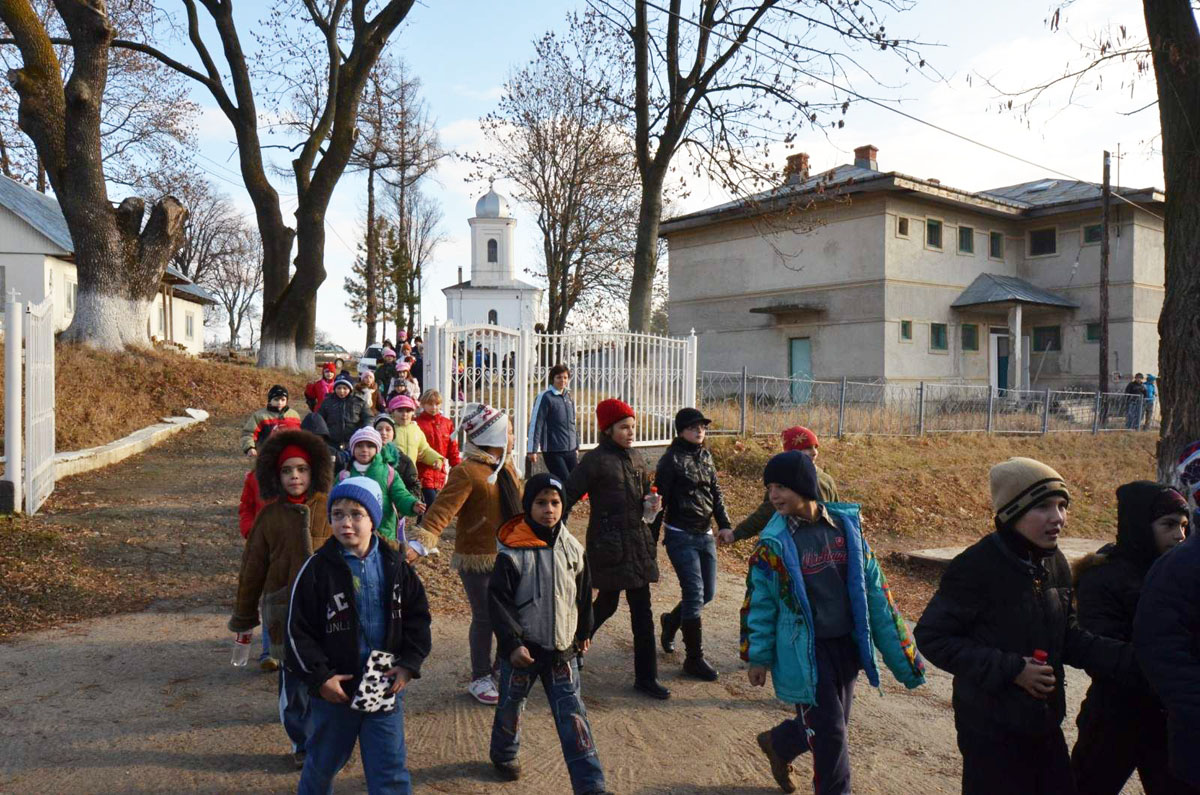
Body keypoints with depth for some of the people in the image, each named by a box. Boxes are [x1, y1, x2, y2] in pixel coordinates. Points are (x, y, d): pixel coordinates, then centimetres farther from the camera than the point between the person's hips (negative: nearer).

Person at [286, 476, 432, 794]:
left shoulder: (394, 565, -3)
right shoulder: (317, 568, -11)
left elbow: (417, 615, 4)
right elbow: (298, 631, -8)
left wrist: (409, 663, -6)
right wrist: (319, 676, -13)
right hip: (335, 687, -1)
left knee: (391, 768, 5)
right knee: (324, 760, 20)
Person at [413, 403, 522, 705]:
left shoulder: (507, 467, 8)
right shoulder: (467, 472, -20)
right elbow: (443, 509, -30)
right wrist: (421, 543, -42)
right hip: (477, 559, -8)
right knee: (485, 618, 3)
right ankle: (480, 678, 22)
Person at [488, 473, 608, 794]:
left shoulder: (573, 548, -2)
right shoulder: (513, 553, -15)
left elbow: (583, 594, 11)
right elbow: (497, 601, -13)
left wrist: (584, 632, 18)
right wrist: (511, 643, -17)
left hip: (562, 648, 2)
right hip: (522, 647, -2)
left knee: (573, 715, -1)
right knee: (511, 705, 18)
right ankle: (504, 754, 46)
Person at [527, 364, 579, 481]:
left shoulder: (568, 398, 12)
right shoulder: (545, 398, -8)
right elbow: (535, 424, -10)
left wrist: (576, 446, 21)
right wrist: (533, 450, -12)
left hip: (571, 450, 7)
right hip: (553, 451, -6)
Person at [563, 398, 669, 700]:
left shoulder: (635, 458, 9)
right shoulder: (595, 460, -11)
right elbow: (567, 497, -13)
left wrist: (651, 503, -1)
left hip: (638, 541, 6)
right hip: (608, 544, -6)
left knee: (642, 610, 7)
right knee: (606, 604, 6)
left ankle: (646, 677, 16)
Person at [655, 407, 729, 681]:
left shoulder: (705, 455, 9)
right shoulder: (671, 459, -11)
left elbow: (716, 493, 14)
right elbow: (660, 499, -10)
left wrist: (724, 524, 4)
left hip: (705, 535, 7)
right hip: (681, 536, -7)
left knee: (708, 593, 12)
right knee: (694, 594, -6)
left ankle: (671, 620, 40)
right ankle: (694, 659, 6)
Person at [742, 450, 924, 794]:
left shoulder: (846, 525, -4)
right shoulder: (774, 543, -11)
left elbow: (874, 590, 2)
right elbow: (760, 603, -3)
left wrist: (900, 651, 4)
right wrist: (758, 657, -2)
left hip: (847, 647, 4)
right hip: (805, 654, -4)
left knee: (828, 725, 18)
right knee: (830, 733, 1)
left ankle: (777, 744, 46)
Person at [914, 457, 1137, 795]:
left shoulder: (1055, 564, 2)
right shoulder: (976, 567, -22)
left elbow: (1068, 639, 10)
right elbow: (932, 637, -20)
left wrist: (1132, 659, -5)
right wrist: (1010, 670, -23)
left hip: (1045, 724, 7)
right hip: (990, 728, -7)